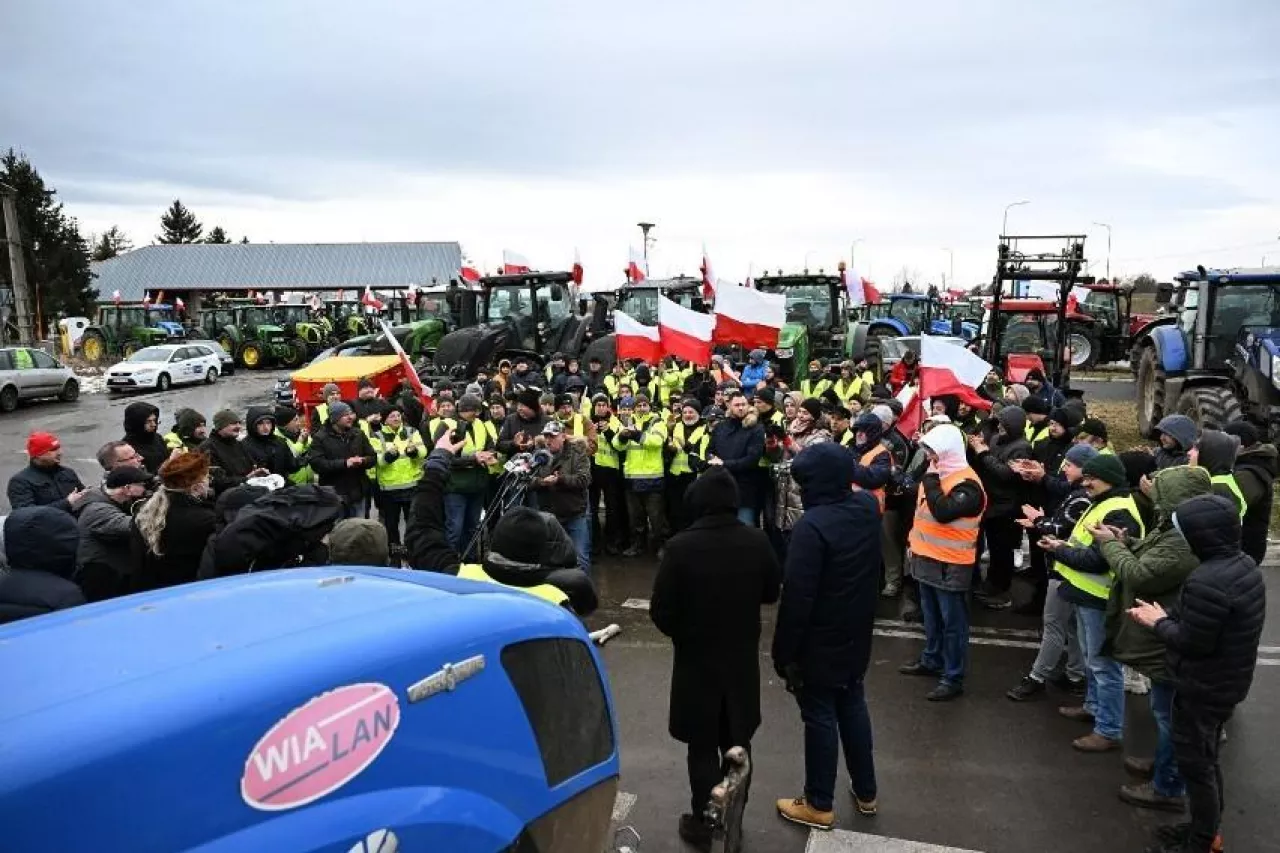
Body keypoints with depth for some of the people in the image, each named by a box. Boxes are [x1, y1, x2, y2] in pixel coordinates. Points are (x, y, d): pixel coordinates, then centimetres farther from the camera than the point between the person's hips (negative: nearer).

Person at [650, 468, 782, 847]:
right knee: (736, 742, 19)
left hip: (696, 659, -3)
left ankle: (703, 822, 24)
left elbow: (660, 610, -16)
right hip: (743, 658, 3)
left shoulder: (681, 546, -22)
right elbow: (772, 593, 2)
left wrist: (680, 633, 3)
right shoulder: (757, 542, -12)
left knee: (703, 745, 12)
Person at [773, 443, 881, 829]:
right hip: (856, 634, 8)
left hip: (819, 641, -7)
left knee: (820, 717, 7)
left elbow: (797, 596, -26)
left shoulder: (812, 524, -28)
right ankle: (866, 792, 37)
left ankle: (820, 805, 22)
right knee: (853, 707, 21)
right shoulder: (868, 507, -5)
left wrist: (784, 650, -15)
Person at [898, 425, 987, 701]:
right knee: (931, 616, 21)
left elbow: (943, 512, -31)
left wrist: (931, 480, -23)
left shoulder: (967, 484, -19)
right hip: (927, 558, 9)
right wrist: (915, 543, 19)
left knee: (952, 621, 1)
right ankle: (932, 660, 35)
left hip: (950, 564, -9)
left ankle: (953, 677, 8)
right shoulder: (938, 474, 10)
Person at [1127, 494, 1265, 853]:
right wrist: (1171, 616, 0)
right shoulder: (1245, 564, 1)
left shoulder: (1206, 582, -32)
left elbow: (1192, 642, -26)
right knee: (1206, 758, 24)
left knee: (1194, 761, 7)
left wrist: (1160, 622, -11)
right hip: (1229, 682, 10)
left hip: (1203, 688, -10)